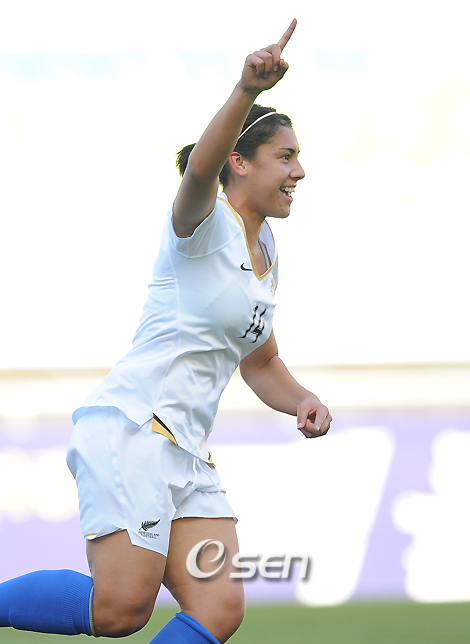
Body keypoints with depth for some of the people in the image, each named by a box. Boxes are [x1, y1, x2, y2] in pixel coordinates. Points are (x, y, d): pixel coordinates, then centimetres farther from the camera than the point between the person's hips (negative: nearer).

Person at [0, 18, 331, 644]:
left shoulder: (265, 251, 20)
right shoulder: (207, 223, -6)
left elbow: (259, 363, 32)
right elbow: (200, 169, -32)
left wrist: (303, 401, 10)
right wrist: (247, 89, -50)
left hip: (186, 453, 9)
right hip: (130, 427, -9)